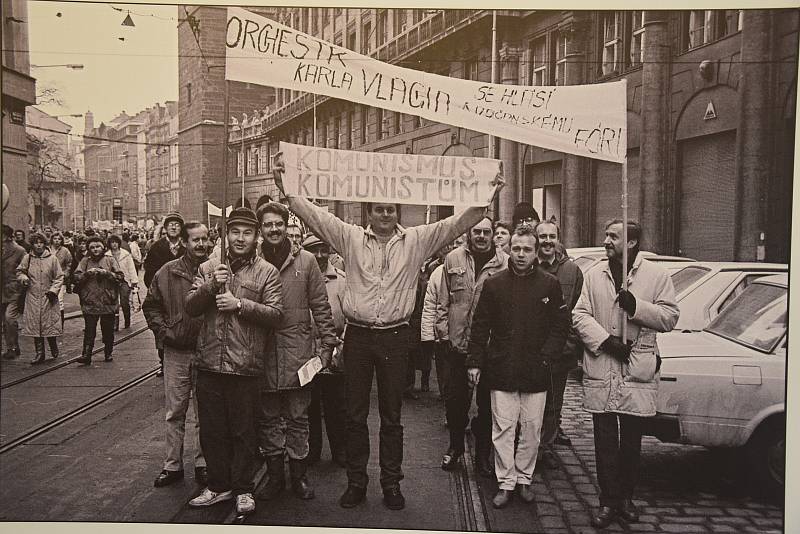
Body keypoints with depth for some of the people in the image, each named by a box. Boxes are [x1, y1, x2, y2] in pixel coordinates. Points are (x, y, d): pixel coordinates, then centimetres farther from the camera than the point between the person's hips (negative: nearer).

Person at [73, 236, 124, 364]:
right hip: (89, 302, 0)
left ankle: (108, 353, 20)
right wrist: (87, 273, -13)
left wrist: (106, 273, -13)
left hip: (108, 302, 0)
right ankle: (86, 355, -5)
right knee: (89, 330, -5)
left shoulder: (110, 260, 6)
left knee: (108, 330, 7)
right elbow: (76, 278, 2)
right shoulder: (85, 261, 9)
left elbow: (121, 277, -2)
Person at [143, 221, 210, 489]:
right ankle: (172, 465, 22)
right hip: (176, 352, 1)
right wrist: (163, 331, 0)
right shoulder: (168, 272, 0)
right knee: (175, 412, 10)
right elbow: (151, 305, 9)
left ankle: (202, 464, 23)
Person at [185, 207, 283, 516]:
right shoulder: (208, 268, 10)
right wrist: (211, 285, -12)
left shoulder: (267, 272, 1)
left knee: (243, 432, 7)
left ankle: (243, 489, 23)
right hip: (209, 363, 3)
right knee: (211, 430, 13)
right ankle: (219, 485, 30)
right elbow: (190, 307, 4)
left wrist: (240, 304, -18)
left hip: (246, 366, -3)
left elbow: (275, 313, -8)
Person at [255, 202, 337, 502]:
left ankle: (298, 475, 21)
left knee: (298, 417, 8)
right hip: (263, 351, 1)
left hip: (297, 351, -1)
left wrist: (328, 343, 0)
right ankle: (275, 474, 24)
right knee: (268, 417, 10)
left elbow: (320, 306, 3)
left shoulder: (305, 261, 2)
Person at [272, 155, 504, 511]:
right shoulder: (350, 238, 4)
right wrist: (285, 188, -10)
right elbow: (314, 214, 0)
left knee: (392, 415, 10)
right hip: (358, 335, 0)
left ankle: (391, 483, 21)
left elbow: (456, 223, 1)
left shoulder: (416, 240, 5)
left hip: (395, 337, 0)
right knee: (355, 414, 8)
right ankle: (356, 481, 22)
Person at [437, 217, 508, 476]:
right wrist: (444, 328, 6)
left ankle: (483, 454, 24)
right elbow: (444, 300, 10)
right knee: (456, 399, 10)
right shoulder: (453, 259, 5)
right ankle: (455, 447, 30)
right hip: (459, 343, 2)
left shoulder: (505, 263, -3)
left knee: (487, 403, 9)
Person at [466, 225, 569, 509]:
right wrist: (475, 362, 1)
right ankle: (505, 482, 14)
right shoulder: (494, 284, 3)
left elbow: (561, 326, 5)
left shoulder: (550, 285, 2)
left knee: (531, 430, 8)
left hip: (536, 373, 0)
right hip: (501, 371, 0)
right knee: (503, 429, 3)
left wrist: (546, 357, -5)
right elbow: (480, 327, 5)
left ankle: (524, 478, 24)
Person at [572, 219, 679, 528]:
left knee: (631, 440, 11)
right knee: (605, 441, 6)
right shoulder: (594, 277, 8)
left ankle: (625, 497, 27)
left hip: (638, 372, -1)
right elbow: (580, 315, 0)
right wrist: (606, 341, -15)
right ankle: (608, 502, 16)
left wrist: (636, 306, -16)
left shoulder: (656, 275, 2)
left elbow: (670, 317, -1)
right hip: (600, 373, 1)